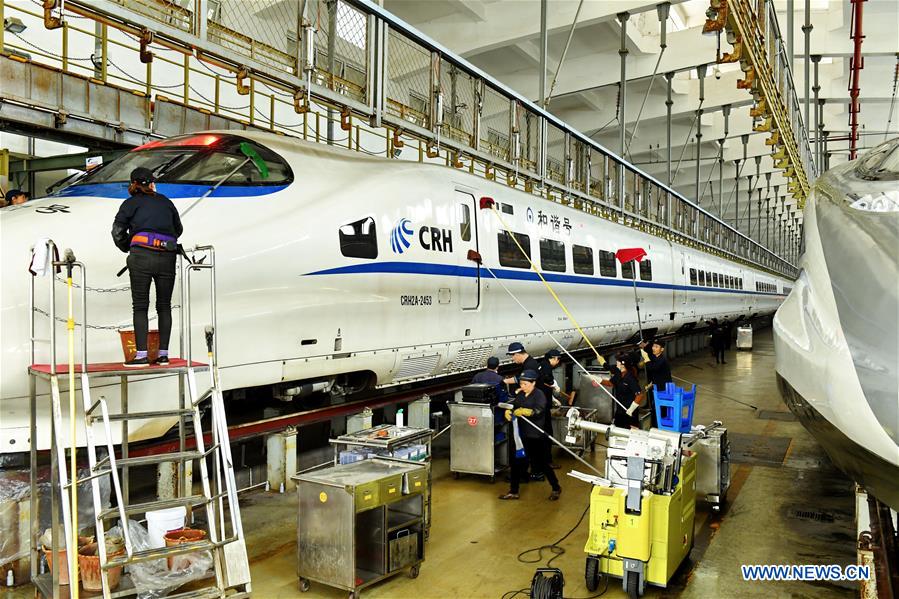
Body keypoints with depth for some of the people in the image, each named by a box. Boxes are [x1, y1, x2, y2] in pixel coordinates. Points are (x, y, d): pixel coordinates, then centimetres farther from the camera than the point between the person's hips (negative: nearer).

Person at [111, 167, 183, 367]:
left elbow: (118, 231, 3)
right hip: (168, 257, 3)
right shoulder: (166, 202, 18)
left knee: (140, 306, 2)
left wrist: (128, 248, 20)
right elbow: (178, 230, 27)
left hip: (142, 255, -3)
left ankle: (142, 355, -2)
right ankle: (163, 353, 10)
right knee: (164, 305, 10)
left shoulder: (131, 203, 10)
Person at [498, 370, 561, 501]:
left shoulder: (539, 395, -10)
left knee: (540, 463, 3)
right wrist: (508, 411, -14)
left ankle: (556, 488, 23)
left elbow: (538, 411, -24)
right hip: (521, 434, 6)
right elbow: (513, 406, 8)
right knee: (517, 462, 9)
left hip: (534, 436, -6)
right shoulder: (520, 394, 9)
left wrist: (523, 411, -37)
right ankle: (513, 491, 21)